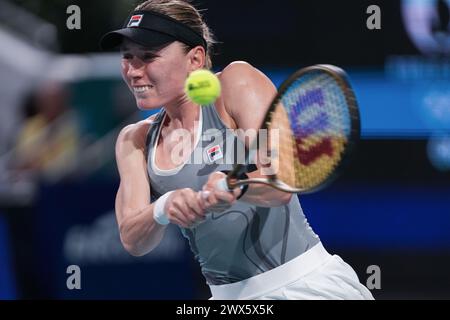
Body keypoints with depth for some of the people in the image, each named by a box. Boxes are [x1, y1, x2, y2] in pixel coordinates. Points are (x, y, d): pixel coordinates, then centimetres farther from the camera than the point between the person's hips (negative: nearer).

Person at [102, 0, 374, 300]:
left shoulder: (237, 81, -7)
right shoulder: (134, 140, 6)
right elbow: (132, 241, -6)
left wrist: (234, 185, -40)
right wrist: (163, 209, -28)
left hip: (306, 284, -4)